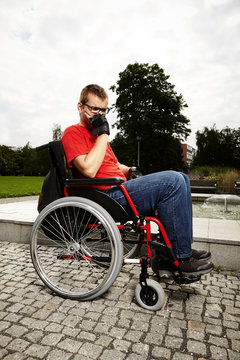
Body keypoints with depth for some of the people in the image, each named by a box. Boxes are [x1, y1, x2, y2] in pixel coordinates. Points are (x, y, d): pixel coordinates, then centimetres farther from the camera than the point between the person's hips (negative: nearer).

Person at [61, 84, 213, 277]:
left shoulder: (96, 134, 26)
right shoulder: (73, 133, -3)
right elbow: (89, 170, -20)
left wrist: (129, 170, 8)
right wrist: (103, 134, -12)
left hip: (120, 187, 10)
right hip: (107, 195, -10)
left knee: (180, 178, 7)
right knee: (172, 182, -22)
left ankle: (183, 247, 6)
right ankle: (179, 258, -11)